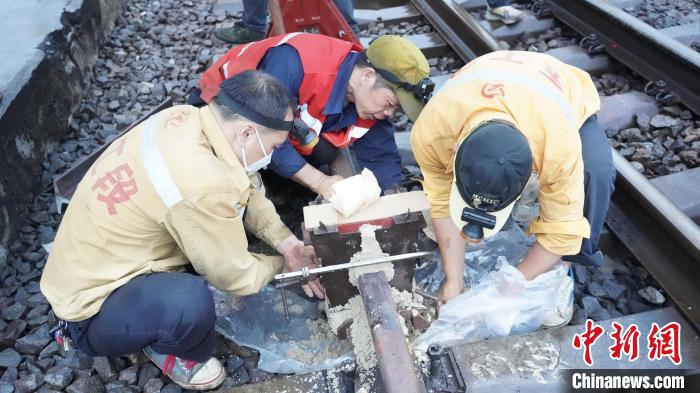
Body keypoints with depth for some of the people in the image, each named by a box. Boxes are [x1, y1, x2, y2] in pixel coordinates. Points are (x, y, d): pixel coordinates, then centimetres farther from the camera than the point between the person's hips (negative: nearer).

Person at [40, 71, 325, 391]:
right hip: (90, 310, -7)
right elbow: (235, 276, -21)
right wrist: (281, 265, -1)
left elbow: (247, 189, 4)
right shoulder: (201, 184, -37)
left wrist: (288, 244, -2)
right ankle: (166, 349, 1)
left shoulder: (185, 118, -12)